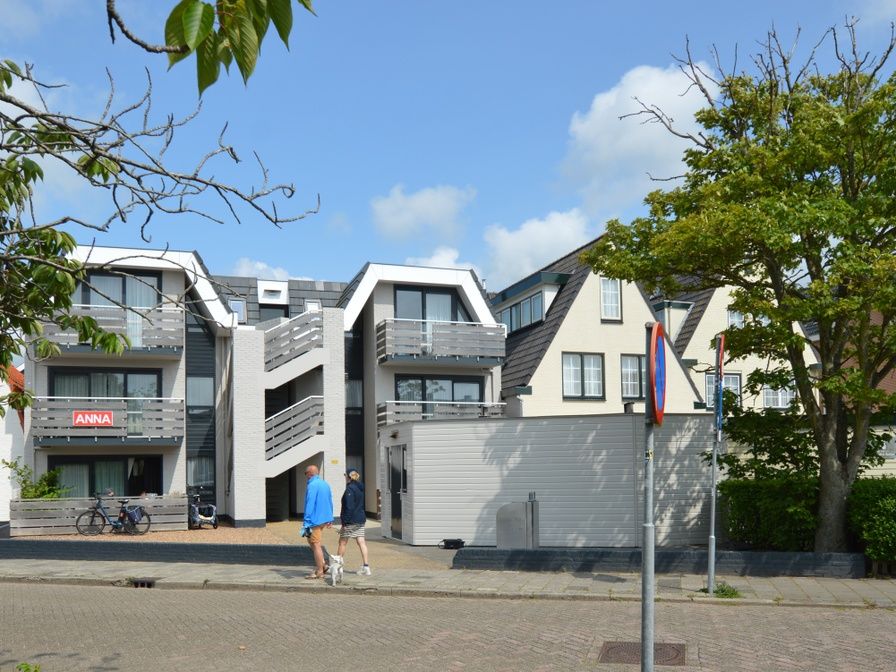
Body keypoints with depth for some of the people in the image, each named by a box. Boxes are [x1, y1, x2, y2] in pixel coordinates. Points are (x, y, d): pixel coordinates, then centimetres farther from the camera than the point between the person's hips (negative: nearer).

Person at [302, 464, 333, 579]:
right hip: (325, 518, 9)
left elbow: (310, 504, -20)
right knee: (312, 542, 20)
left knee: (316, 545, -1)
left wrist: (306, 522, -19)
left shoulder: (312, 485, -15)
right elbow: (330, 502, 17)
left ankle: (319, 572, 5)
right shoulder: (325, 484, 12)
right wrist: (330, 518, 22)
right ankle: (322, 565, 15)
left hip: (315, 519, -9)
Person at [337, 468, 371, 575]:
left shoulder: (349, 489, -15)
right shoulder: (360, 488, 11)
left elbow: (348, 507, -20)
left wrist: (344, 523, -17)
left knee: (342, 542, 5)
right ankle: (366, 567, 0)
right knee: (361, 542, 4)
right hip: (361, 520, 8)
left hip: (351, 521, -8)